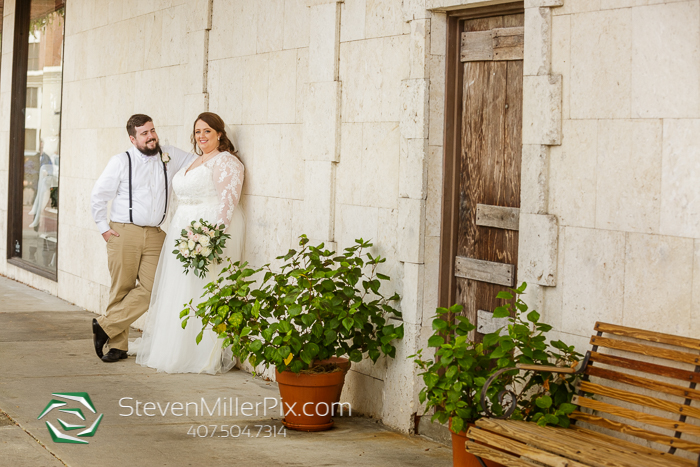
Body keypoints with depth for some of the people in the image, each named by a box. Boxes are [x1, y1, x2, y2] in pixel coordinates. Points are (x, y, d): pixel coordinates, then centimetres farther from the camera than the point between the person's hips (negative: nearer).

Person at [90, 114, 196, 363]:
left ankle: (105, 327, 3)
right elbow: (99, 195, 5)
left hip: (154, 236, 3)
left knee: (149, 289, -8)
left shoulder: (170, 156, 10)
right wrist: (103, 228, 1)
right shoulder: (121, 162, 0)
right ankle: (118, 345, 11)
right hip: (123, 233, -3)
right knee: (121, 290, 0)